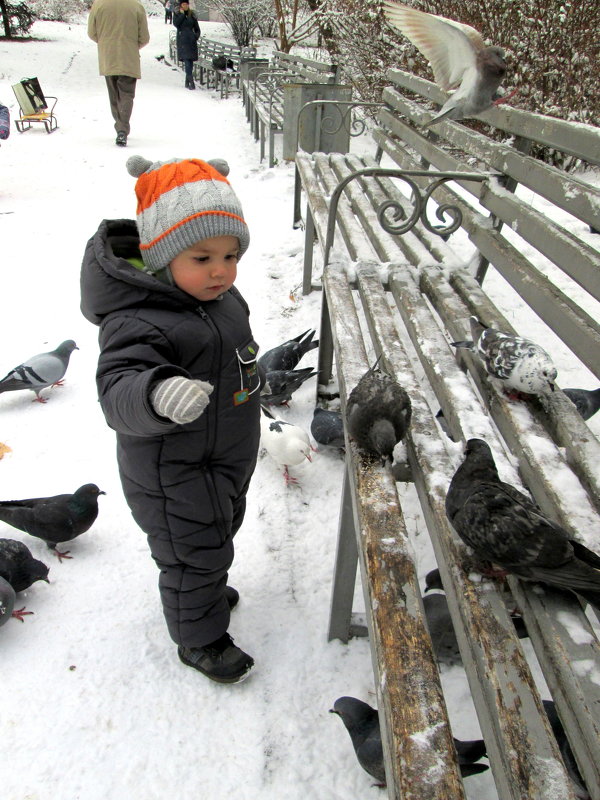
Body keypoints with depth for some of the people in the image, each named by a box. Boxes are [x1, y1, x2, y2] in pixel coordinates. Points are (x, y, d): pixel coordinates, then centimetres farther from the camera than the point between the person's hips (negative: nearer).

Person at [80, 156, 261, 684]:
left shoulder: (220, 297, -1)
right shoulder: (139, 322, -31)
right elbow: (117, 388, -43)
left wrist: (250, 382, 30)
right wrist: (158, 393, -63)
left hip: (226, 459, 9)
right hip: (175, 474, -9)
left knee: (218, 535, 30)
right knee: (193, 553, 10)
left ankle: (206, 592, 59)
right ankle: (200, 637, 36)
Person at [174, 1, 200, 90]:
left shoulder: (192, 15, 12)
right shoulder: (177, 14, 7)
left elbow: (197, 29, 17)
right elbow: (176, 24, -12)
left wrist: (196, 36, -1)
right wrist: (182, 14, -8)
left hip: (191, 41, 3)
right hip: (182, 41, -3)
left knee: (190, 61, 1)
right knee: (186, 60, -17)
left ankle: (187, 82, 9)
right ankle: (191, 81, -25)